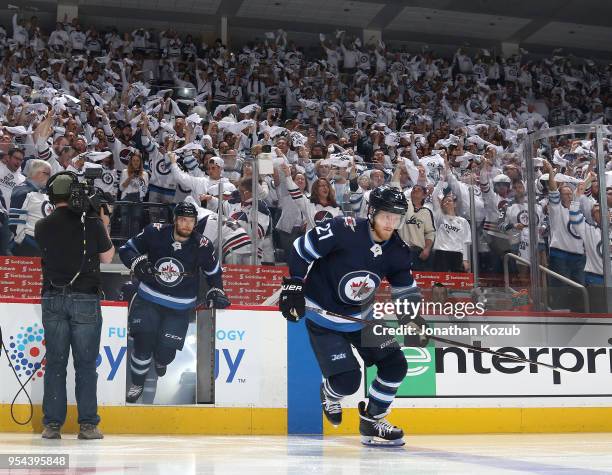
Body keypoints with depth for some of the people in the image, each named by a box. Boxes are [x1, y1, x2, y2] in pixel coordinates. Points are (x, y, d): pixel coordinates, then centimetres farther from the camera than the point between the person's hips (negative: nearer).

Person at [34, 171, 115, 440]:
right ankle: (88, 425, 6)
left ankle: (52, 425, 10)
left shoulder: (42, 227, 1)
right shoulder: (91, 222, -6)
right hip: (85, 300, -2)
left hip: (53, 299, 2)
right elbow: (107, 257, 3)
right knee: (86, 364, 4)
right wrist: (105, 228, 16)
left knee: (55, 362, 9)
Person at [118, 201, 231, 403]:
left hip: (180, 307, 0)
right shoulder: (155, 233, -12)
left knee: (166, 350, -5)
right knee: (143, 341, -12)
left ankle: (161, 361, 37)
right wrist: (138, 263, -19)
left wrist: (216, 292, 0)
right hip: (148, 299, 0)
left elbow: (214, 272, 8)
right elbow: (126, 249, -2)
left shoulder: (202, 246, -11)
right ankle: (137, 384, 14)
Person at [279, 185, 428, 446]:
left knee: (395, 365, -1)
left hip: (361, 317, 6)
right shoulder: (344, 229, -25)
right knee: (347, 381, -15)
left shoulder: (397, 251, -7)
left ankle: (371, 423, 18)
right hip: (323, 318, -6)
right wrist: (293, 286, -19)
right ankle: (329, 395, 25)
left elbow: (406, 289, 7)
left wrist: (416, 321, -6)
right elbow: (301, 249, -16)